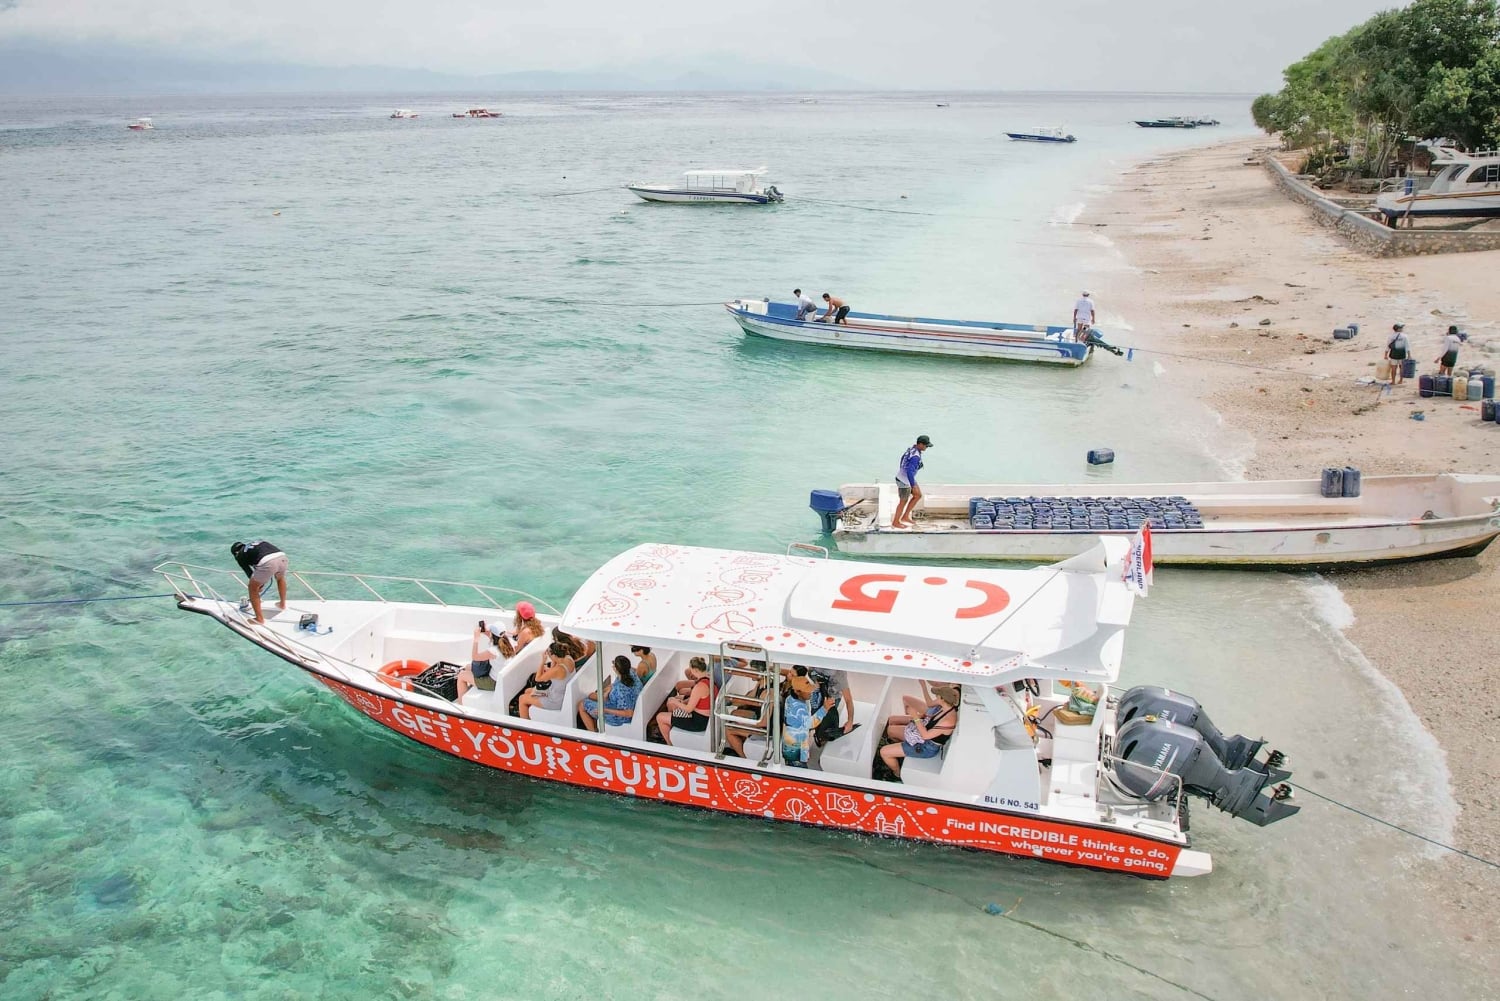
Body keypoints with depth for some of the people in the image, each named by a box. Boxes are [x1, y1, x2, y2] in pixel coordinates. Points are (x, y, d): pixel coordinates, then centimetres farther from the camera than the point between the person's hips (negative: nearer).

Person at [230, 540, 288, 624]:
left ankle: (260, 619, 20)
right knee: (280, 578, 39)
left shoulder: (240, 556, 22)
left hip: (267, 563, -6)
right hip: (282, 557, 6)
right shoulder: (260, 543, 37)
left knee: (253, 588, 18)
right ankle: (283, 605, 54)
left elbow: (250, 574, 21)